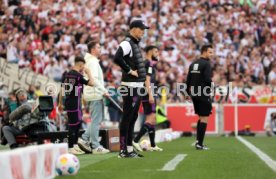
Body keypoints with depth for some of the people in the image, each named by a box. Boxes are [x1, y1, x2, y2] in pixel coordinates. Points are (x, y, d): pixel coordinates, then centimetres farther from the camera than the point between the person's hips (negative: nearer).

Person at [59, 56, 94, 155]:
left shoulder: (67, 75, 10)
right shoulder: (78, 76, -13)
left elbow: (63, 89, 12)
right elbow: (91, 83, -12)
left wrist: (60, 102, 17)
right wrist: (88, 73, 2)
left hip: (68, 102, 8)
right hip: (75, 103, -8)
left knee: (78, 122, 18)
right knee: (73, 125, -4)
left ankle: (75, 145, 25)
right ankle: (71, 148, -1)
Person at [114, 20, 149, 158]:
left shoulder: (135, 43, 18)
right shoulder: (127, 43, -13)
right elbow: (117, 58, -29)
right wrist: (129, 70, -22)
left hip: (137, 86, 10)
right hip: (130, 86, -10)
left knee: (132, 118, 13)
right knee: (127, 118, -7)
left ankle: (130, 148, 19)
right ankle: (123, 150, -6)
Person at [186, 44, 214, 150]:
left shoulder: (193, 64, 13)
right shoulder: (206, 64, -11)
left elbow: (188, 80, 13)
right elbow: (207, 79, -20)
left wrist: (189, 93, 19)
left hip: (194, 95, 8)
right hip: (204, 95, -8)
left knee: (201, 117, 19)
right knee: (204, 118, -3)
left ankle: (198, 140, 15)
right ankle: (199, 144, -6)